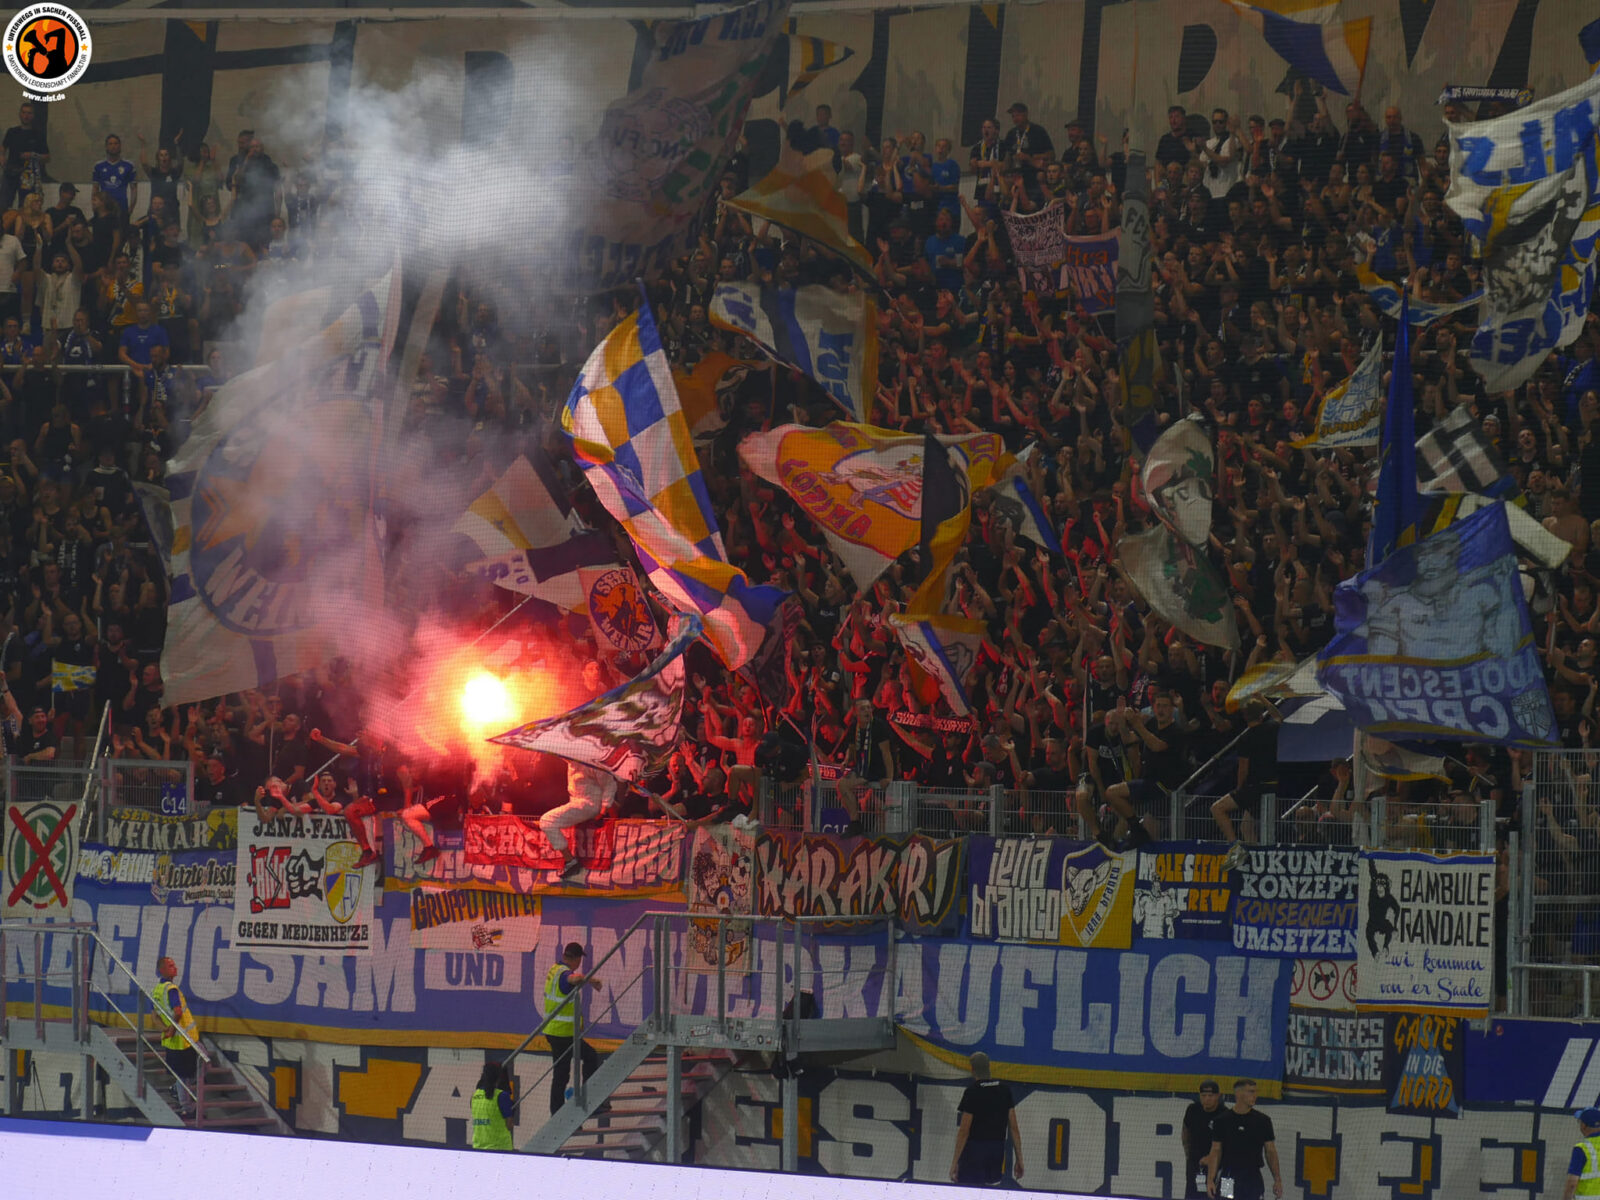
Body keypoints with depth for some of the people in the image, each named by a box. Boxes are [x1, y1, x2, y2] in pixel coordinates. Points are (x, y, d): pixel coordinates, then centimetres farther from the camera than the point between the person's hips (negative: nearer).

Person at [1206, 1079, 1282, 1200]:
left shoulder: (1263, 1120, 5)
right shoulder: (1222, 1120, 1)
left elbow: (1270, 1151, 7)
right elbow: (1216, 1151, 1)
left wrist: (1277, 1180, 1)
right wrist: (1210, 1180, -6)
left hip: (1253, 1178, 2)